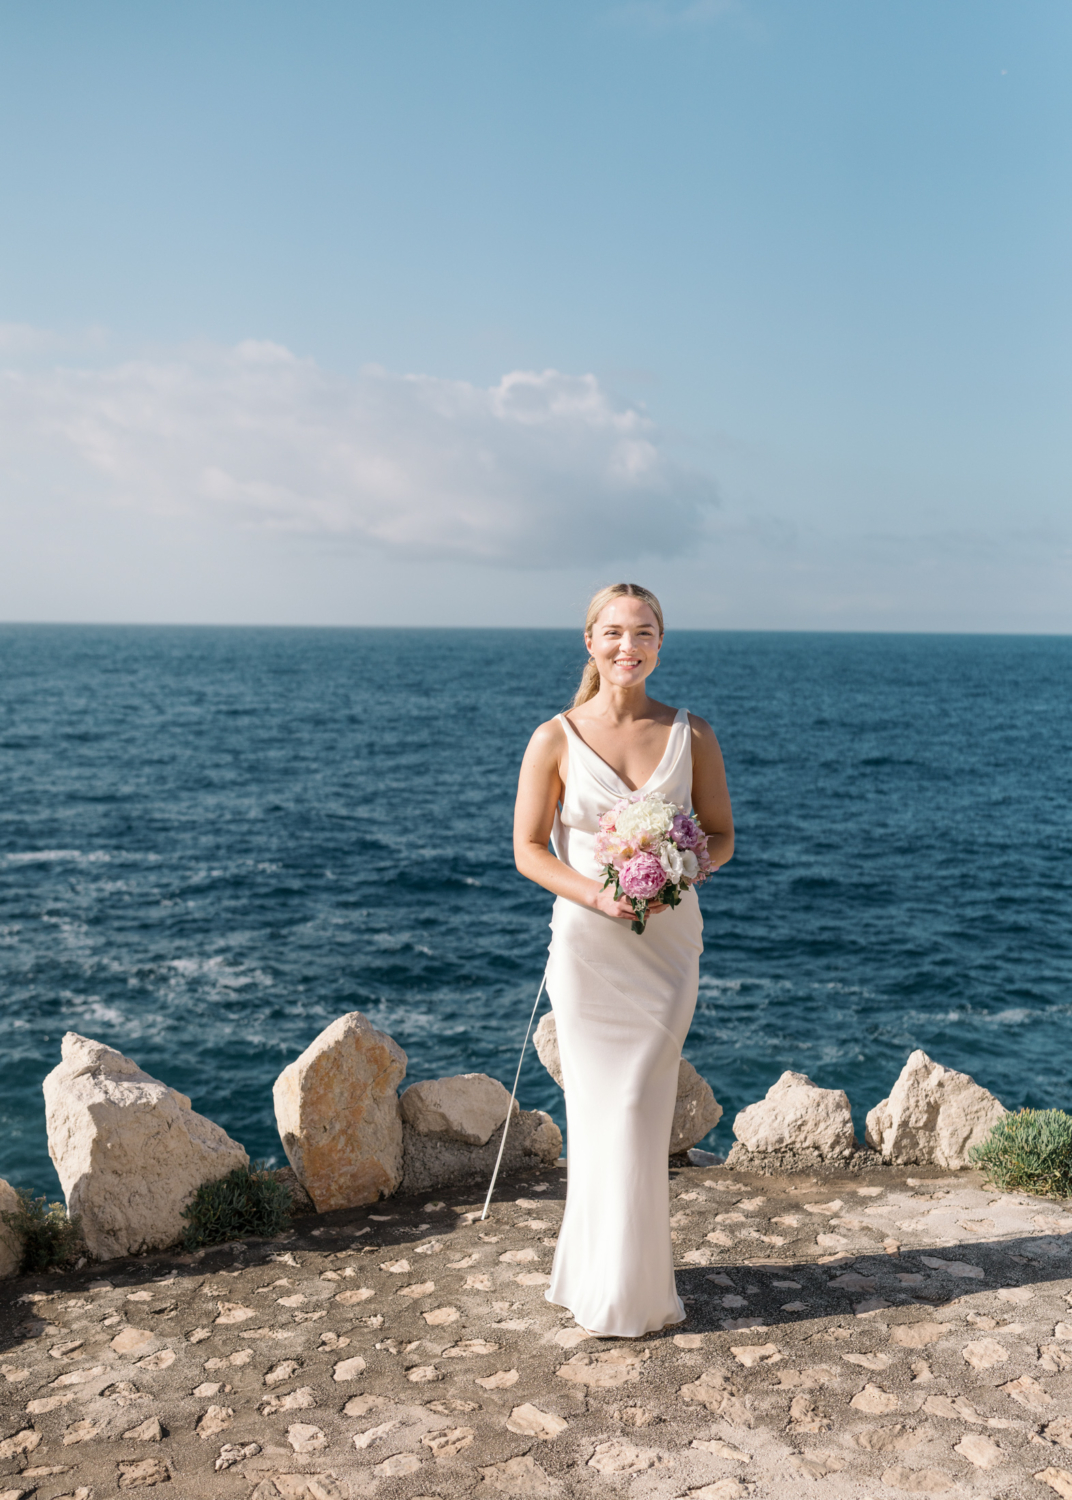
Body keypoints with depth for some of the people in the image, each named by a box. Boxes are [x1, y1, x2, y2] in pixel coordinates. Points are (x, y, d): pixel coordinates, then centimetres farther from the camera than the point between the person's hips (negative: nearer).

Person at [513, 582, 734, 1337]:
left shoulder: (691, 734, 0)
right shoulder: (556, 739, -6)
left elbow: (721, 835, 6)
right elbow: (528, 848, -2)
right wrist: (596, 894, -18)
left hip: (667, 942, 1)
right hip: (588, 942, -1)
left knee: (642, 1107, 3)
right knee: (598, 1108, 5)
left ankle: (638, 1277, 22)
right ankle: (604, 1283, 21)